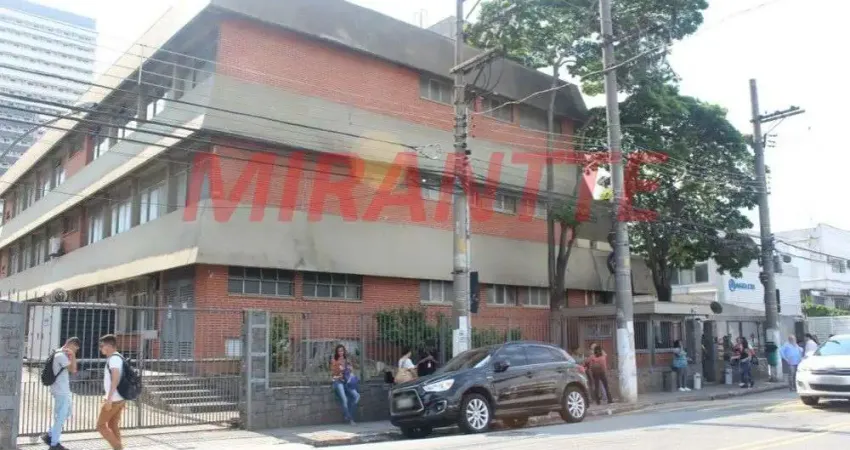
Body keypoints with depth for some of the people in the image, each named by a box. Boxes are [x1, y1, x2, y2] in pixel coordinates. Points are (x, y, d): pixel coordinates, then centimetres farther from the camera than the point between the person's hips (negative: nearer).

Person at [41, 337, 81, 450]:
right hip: (61, 391, -10)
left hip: (64, 391, 10)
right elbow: (73, 370, -19)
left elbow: (72, 369, 14)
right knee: (60, 417, -1)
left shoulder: (63, 354, 13)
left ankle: (50, 435, 25)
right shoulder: (61, 355, -18)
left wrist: (71, 355, 5)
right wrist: (72, 355, -13)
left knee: (66, 414, 19)